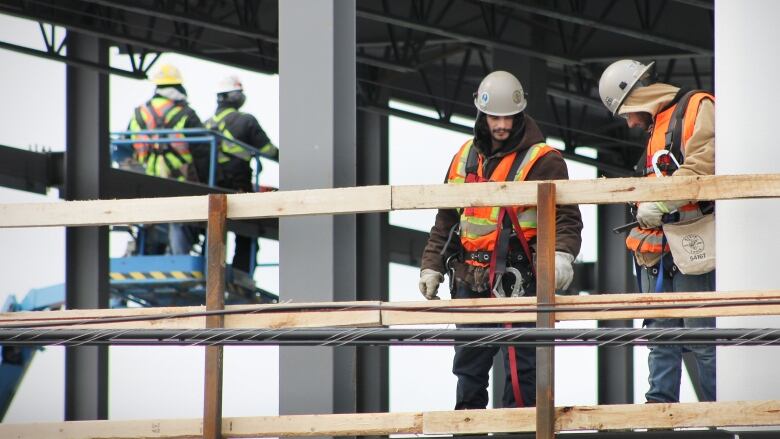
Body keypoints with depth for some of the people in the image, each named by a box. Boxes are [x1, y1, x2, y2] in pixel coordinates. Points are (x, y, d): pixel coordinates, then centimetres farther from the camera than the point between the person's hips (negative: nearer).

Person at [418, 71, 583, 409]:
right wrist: (432, 266, 14)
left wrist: (562, 255, -28)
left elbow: (566, 217, -10)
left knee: (521, 366, -5)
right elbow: (447, 219, 20)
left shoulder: (543, 161, -5)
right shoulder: (466, 157, 14)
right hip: (470, 281, 6)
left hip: (517, 280, -6)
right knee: (469, 366, 11)